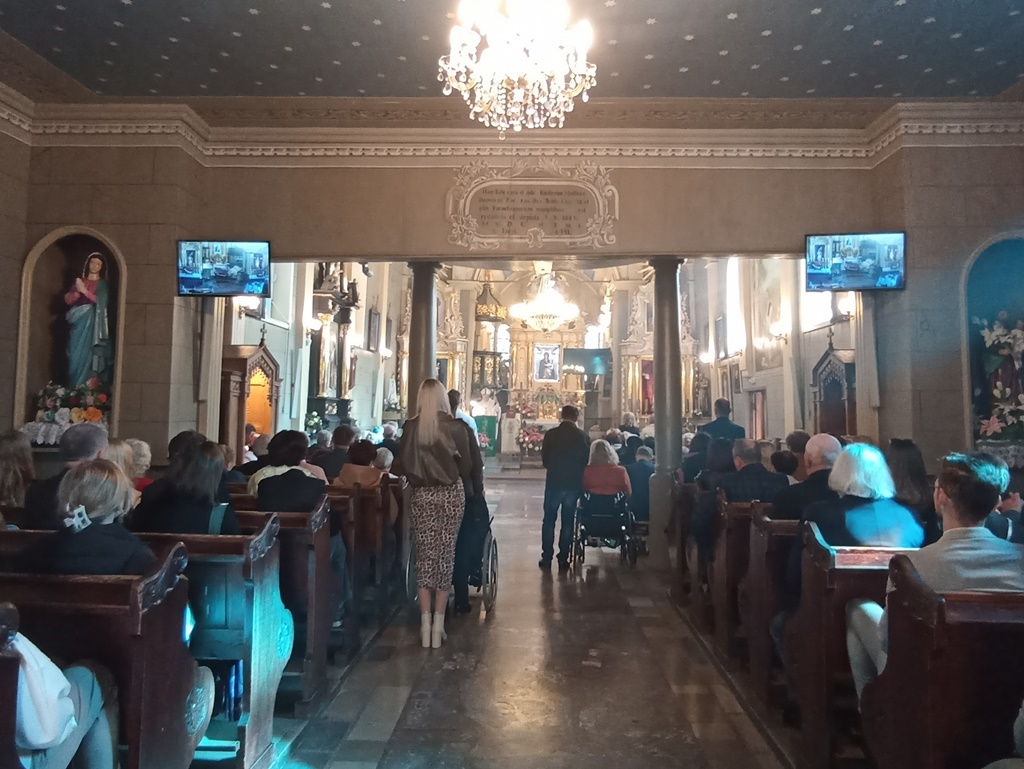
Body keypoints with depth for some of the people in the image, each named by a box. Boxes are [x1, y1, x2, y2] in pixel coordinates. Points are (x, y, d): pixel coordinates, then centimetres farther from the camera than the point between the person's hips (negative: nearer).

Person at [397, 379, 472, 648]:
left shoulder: (411, 427, -4)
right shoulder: (455, 427, -8)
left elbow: (405, 466, -2)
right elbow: (466, 466, -4)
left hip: (422, 495, 1)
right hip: (451, 494, -1)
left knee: (424, 556, 8)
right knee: (445, 555, 5)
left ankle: (425, 624, 10)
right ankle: (438, 624, 8)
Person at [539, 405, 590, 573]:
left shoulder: (551, 434, -6)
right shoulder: (582, 436, -6)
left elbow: (544, 458, -1)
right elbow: (586, 459, 0)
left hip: (554, 481, 0)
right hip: (574, 483, 1)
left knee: (549, 520, 10)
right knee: (567, 522, 8)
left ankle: (547, 558, 11)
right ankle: (563, 559, 10)